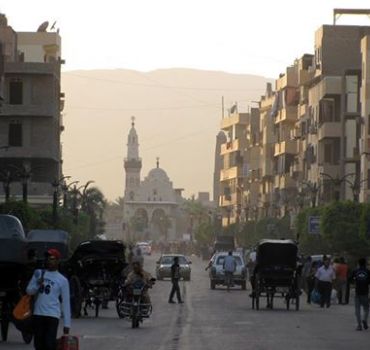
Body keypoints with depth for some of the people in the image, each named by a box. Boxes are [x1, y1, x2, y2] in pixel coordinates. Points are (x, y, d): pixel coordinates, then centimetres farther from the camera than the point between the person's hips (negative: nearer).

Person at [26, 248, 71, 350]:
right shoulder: (38, 273, 11)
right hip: (38, 314, 4)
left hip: (52, 315, -4)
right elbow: (29, 291, 8)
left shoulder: (62, 280, 1)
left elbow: (65, 303, 1)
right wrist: (37, 284, -14)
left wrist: (67, 324, -3)